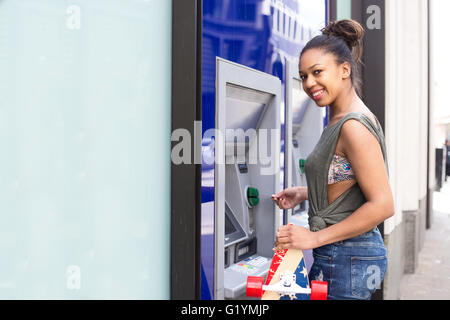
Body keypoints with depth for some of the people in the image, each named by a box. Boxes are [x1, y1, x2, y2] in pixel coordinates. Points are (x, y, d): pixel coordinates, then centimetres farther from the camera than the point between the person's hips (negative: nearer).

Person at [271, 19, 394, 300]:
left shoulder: (354, 126, -20)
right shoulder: (340, 122, 11)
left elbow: (382, 205, -23)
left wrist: (315, 237, -21)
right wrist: (303, 194, 12)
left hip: (347, 257, -9)